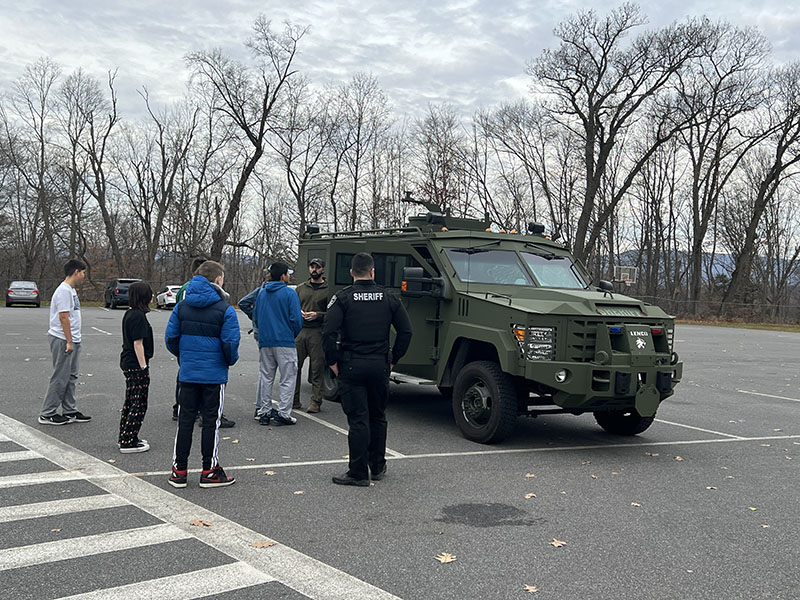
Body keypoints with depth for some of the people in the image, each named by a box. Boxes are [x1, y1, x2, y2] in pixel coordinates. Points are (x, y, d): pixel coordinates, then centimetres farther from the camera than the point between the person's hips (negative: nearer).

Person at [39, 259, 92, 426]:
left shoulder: (71, 290, 16)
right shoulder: (64, 291, -16)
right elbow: (63, 317, -20)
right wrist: (69, 341, -21)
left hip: (73, 341, 10)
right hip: (63, 341, -10)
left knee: (71, 376, 13)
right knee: (60, 378, -5)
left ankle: (70, 411, 19)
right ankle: (47, 414, 3)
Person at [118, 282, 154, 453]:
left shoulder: (129, 314, 11)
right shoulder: (138, 316, -18)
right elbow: (138, 344, -20)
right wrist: (143, 366, -17)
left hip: (127, 363, 10)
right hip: (136, 365, -10)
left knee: (130, 402, 18)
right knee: (139, 404, -3)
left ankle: (125, 437, 26)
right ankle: (128, 442, 0)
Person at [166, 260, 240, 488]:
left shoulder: (182, 306, 4)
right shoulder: (225, 309, -10)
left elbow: (170, 337, 5)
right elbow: (230, 343, -15)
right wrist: (231, 360, 4)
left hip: (187, 373, 4)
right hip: (214, 374, -4)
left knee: (185, 419, 11)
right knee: (211, 421, 5)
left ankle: (179, 471, 16)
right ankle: (210, 471, 12)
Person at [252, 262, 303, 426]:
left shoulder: (262, 293, 10)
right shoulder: (289, 293, -8)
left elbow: (255, 317, 15)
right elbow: (296, 319, -12)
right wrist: (293, 335, 5)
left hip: (264, 341, 6)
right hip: (284, 342, -6)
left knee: (266, 378, 13)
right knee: (288, 379, 1)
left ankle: (264, 412, 16)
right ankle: (283, 414, -1)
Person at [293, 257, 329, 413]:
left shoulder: (328, 289, 1)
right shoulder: (301, 288, 16)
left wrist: (317, 315, -15)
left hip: (317, 332, -4)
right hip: (299, 331, 4)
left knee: (317, 368, -1)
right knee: (295, 366, 5)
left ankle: (316, 402, 5)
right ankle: (294, 400, 14)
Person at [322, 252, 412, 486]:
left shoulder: (342, 297, -6)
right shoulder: (388, 298, 4)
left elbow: (328, 333, -14)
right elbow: (405, 331, 3)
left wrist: (333, 362, -4)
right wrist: (393, 360, 11)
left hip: (351, 366, -3)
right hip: (380, 366, 3)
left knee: (358, 419, 0)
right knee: (378, 417, 16)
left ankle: (358, 473, 3)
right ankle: (378, 467, 26)